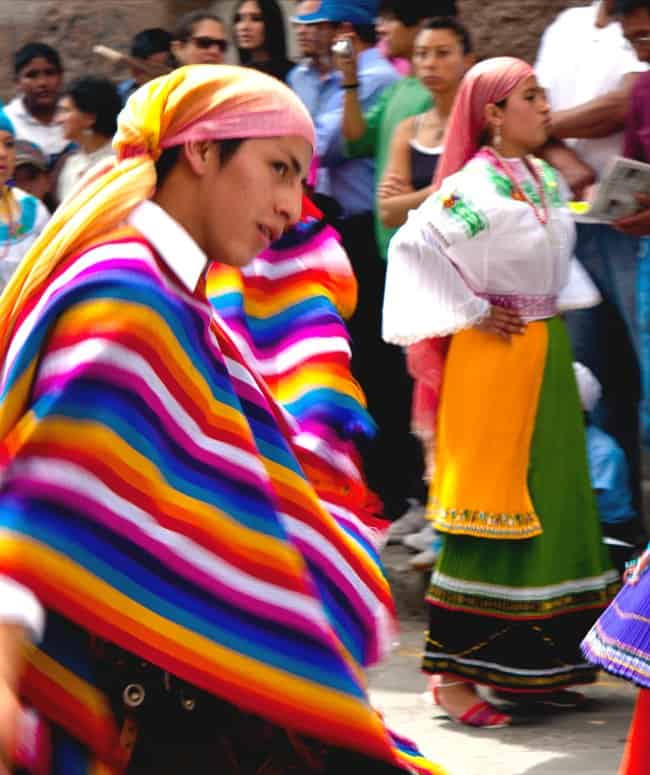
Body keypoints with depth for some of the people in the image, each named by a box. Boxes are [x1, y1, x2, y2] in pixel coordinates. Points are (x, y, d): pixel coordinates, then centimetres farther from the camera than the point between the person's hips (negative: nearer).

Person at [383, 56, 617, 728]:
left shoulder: (547, 181, 10)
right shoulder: (471, 187, -14)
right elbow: (412, 245, -23)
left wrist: (560, 306, 12)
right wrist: (469, 312, -17)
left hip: (546, 353, 8)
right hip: (493, 355, -8)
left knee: (551, 499, 10)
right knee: (489, 503, -7)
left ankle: (534, 663, 18)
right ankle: (451, 671, -3)